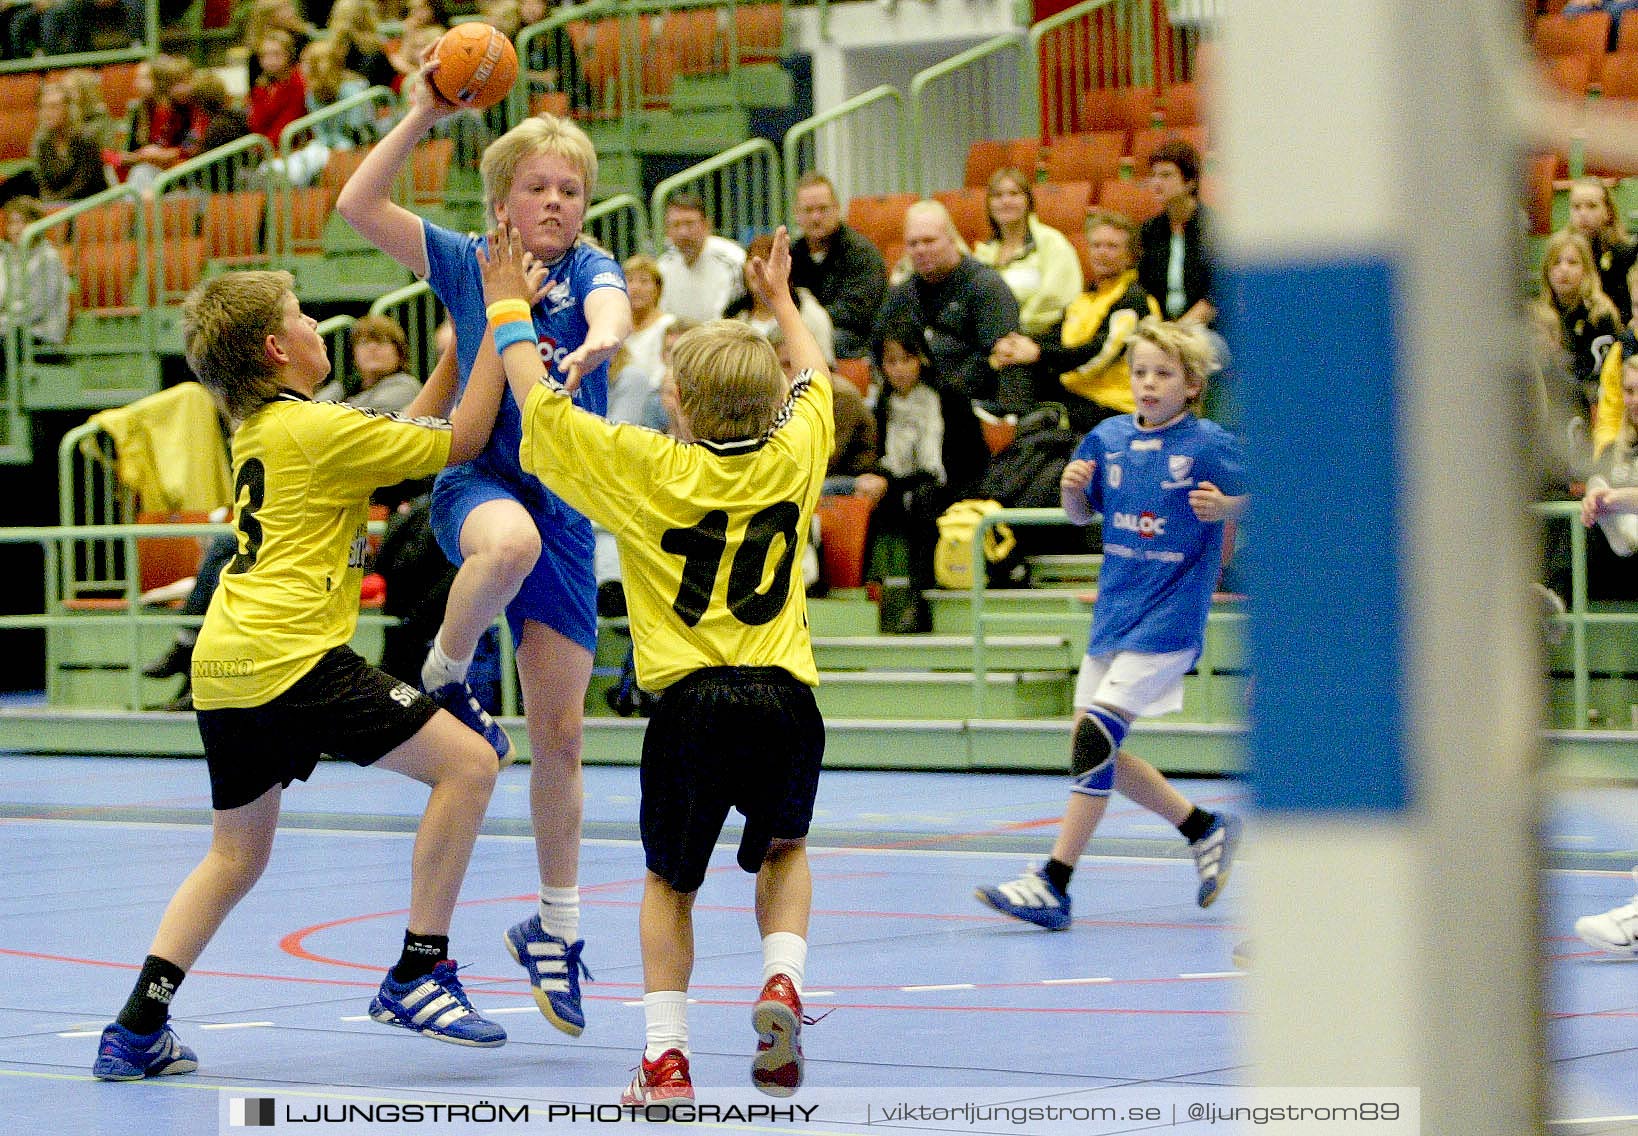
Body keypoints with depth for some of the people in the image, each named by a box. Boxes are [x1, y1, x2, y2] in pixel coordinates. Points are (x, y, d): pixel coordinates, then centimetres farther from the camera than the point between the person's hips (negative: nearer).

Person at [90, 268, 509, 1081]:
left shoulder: (257, 428, 19)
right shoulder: (319, 429, -7)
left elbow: (412, 437, 28)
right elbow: (460, 440, -4)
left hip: (222, 670, 9)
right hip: (289, 657, -9)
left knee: (235, 856, 20)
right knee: (467, 763, -6)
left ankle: (137, 1029, 13)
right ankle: (415, 975, -6)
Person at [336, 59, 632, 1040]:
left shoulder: (591, 269, 2)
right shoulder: (464, 263, 5)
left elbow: (612, 309, -23)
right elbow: (358, 206, -6)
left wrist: (600, 340, -47)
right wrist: (423, 116, -12)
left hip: (566, 506, 1)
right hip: (475, 481, -1)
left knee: (561, 734, 2)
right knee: (513, 540, -41)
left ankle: (557, 927, 17)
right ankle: (443, 681, -13)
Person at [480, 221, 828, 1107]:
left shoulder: (649, 469, -1)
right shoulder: (792, 458, 7)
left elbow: (538, 399, 8)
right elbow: (814, 380, 29)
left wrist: (508, 309, 23)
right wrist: (781, 298, 45)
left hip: (690, 701, -2)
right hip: (786, 698, 2)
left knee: (670, 882, 14)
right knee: (784, 852, 24)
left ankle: (664, 1057, 3)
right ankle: (783, 978, -2)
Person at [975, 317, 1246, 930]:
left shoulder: (1209, 443, -9)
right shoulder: (1109, 437, 6)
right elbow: (1081, 513, 17)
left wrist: (1223, 506, -23)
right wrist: (1072, 488, -5)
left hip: (1167, 619, -7)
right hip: (1113, 612, 7)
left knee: (1095, 734, -16)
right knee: (1095, 750, 10)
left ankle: (1053, 884, -14)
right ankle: (1206, 829, 29)